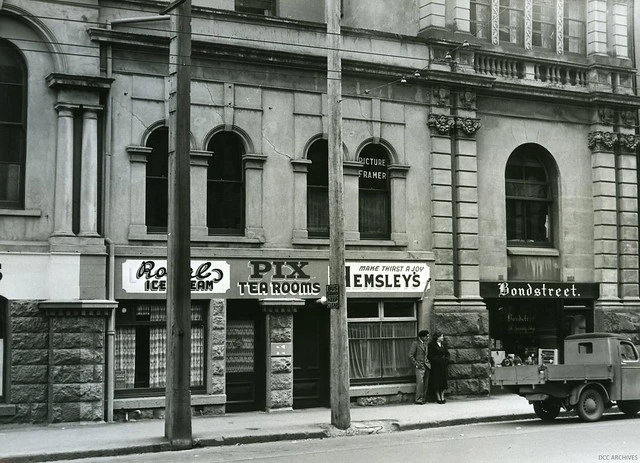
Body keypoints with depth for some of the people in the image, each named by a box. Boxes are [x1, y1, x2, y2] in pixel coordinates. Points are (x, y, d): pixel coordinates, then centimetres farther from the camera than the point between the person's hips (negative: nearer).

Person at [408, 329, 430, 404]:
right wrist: (416, 364, -11)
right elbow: (410, 355, -8)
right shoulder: (415, 343, -6)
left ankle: (423, 398, 10)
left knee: (426, 383, 5)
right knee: (420, 382, -13)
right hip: (420, 366, -7)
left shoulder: (425, 343, 16)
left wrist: (428, 362, 10)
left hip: (427, 365, 7)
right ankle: (418, 399, -10)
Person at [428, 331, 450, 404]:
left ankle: (442, 396, 13)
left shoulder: (443, 344, 12)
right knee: (437, 381, -2)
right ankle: (438, 397, 6)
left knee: (444, 381, 4)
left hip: (444, 365, 5)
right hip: (436, 366, -5)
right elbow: (430, 356, -9)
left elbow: (447, 354, 18)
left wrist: (446, 359, 0)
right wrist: (437, 360, -17)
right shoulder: (431, 345, -6)